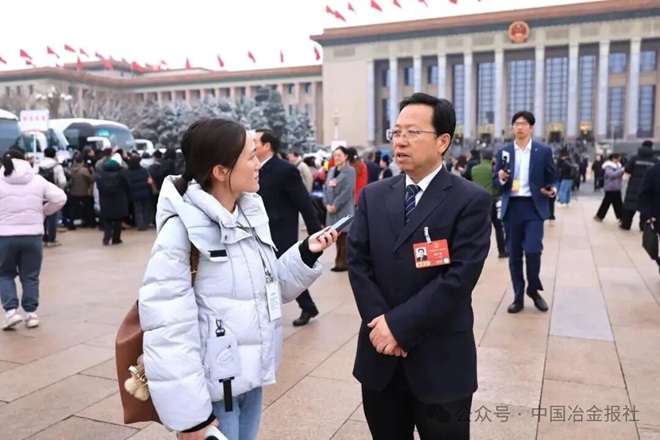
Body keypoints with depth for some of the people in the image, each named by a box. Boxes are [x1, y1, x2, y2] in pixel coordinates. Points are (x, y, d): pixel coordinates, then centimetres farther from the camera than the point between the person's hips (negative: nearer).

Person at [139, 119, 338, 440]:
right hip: (211, 386, -6)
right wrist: (190, 414, -19)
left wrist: (305, 253, -4)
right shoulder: (183, 226, -17)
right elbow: (167, 326, -20)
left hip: (250, 375, 7)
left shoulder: (251, 213, 3)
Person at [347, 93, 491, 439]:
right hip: (380, 354, 4)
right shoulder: (373, 196, 5)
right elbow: (357, 261, 0)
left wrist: (400, 324, -18)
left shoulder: (471, 200, -9)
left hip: (441, 359, -3)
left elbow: (460, 277, -16)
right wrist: (379, 322, -12)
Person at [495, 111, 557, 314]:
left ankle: (533, 289, 15)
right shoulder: (503, 151, 7)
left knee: (532, 250, -12)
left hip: (534, 207, -2)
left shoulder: (544, 151, 4)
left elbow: (552, 179, 7)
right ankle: (518, 297, 17)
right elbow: (496, 183, 8)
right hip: (511, 208, 2)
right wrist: (501, 178, -14)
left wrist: (552, 190, -14)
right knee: (514, 254, 5)